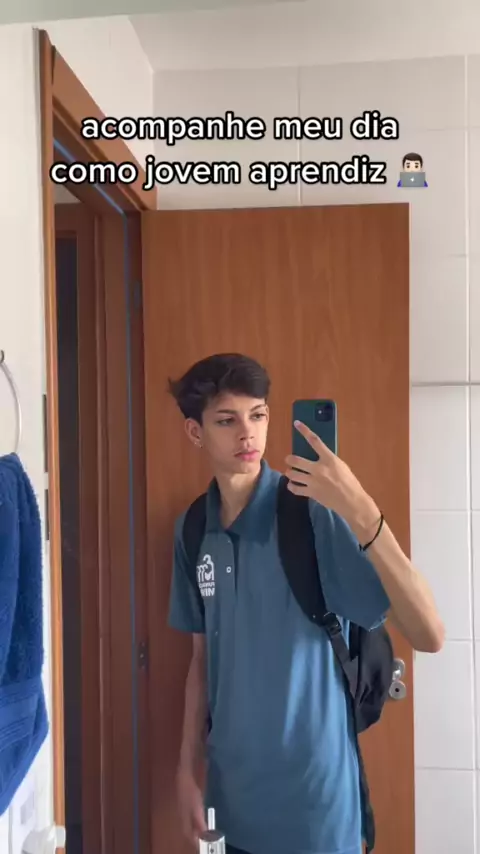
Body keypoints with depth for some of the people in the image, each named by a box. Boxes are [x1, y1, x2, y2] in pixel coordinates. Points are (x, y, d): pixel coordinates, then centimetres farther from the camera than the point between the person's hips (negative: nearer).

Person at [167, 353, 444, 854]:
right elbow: (204, 655, 6)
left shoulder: (315, 514, -20)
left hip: (311, 793, -4)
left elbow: (428, 636, -26)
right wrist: (188, 767, 6)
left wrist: (362, 514, -36)